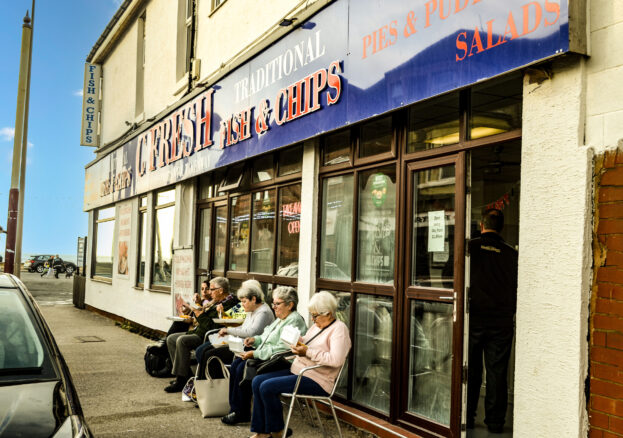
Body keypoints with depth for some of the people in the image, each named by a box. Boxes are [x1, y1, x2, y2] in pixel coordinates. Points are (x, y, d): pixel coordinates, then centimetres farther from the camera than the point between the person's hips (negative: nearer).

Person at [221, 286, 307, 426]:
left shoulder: (294, 321, -16)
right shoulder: (280, 319, 17)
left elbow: (281, 349, -24)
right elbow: (267, 337, 29)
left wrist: (255, 354, -22)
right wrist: (255, 339, 7)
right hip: (265, 357, 10)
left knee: (243, 368, -21)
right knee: (236, 364, -6)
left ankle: (242, 413, -10)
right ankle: (234, 408, -3)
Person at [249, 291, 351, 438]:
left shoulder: (339, 329, -13)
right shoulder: (317, 325, 14)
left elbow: (336, 360, -26)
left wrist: (308, 352, -25)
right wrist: (298, 340, 2)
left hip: (316, 380, -10)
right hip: (297, 371, 10)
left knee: (267, 387, -20)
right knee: (257, 381, -1)